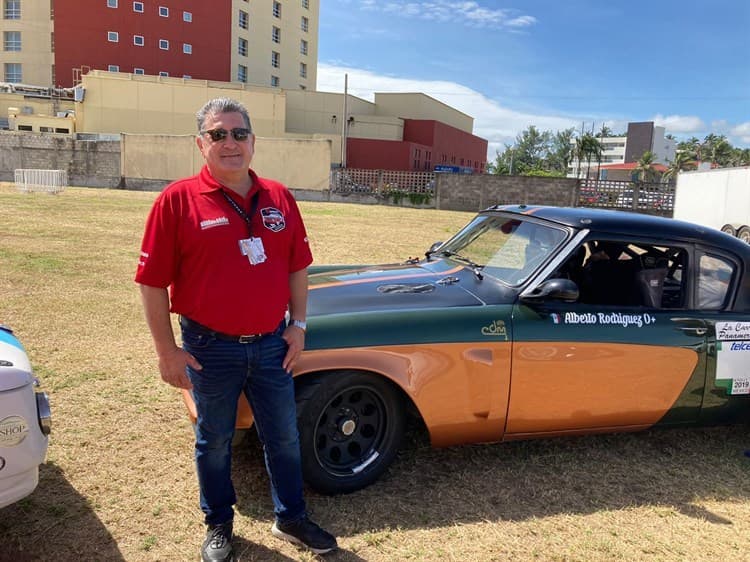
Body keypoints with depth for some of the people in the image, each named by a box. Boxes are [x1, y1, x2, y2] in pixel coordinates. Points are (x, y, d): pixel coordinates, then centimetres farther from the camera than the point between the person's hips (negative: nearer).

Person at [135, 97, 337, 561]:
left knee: (284, 437, 16)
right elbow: (152, 283, -9)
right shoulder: (179, 200, -11)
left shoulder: (279, 198, 1)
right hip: (211, 349, -3)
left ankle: (292, 518, 37)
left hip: (272, 344, 3)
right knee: (215, 442, 16)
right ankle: (219, 525, 39)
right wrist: (168, 352, -9)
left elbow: (297, 267, 8)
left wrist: (298, 325, 2)